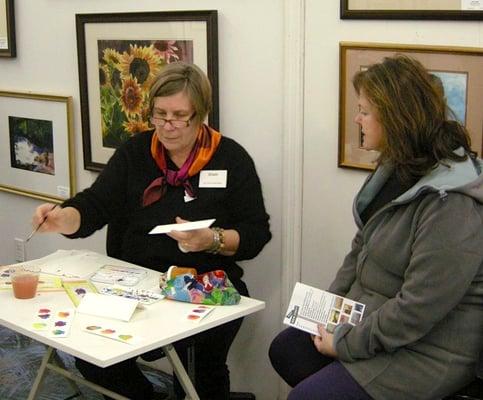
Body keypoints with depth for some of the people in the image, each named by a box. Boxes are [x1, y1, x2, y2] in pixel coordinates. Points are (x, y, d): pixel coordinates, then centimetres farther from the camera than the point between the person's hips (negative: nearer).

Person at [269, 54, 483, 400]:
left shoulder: (452, 206, -29)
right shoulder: (398, 170, 2)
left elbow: (417, 310, -28)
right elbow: (362, 246, 11)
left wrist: (345, 344, -18)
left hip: (426, 351, -9)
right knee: (284, 350, 13)